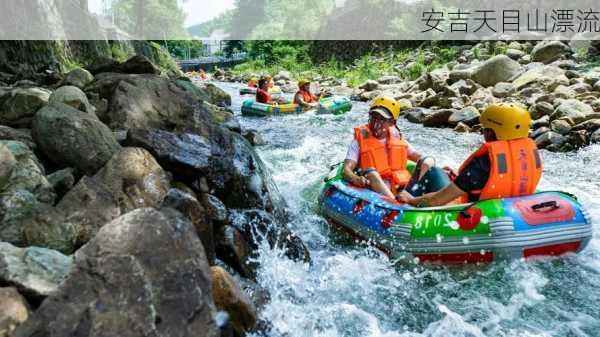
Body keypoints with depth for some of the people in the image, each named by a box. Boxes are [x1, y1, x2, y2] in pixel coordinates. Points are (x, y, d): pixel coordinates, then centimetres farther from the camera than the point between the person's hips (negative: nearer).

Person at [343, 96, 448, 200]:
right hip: (378, 192, -4)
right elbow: (347, 169, -9)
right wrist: (355, 179, -32)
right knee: (370, 172, -32)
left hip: (405, 189, 4)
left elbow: (418, 157, 17)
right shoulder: (359, 140, 1)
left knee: (428, 162, -9)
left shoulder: (397, 138, 14)